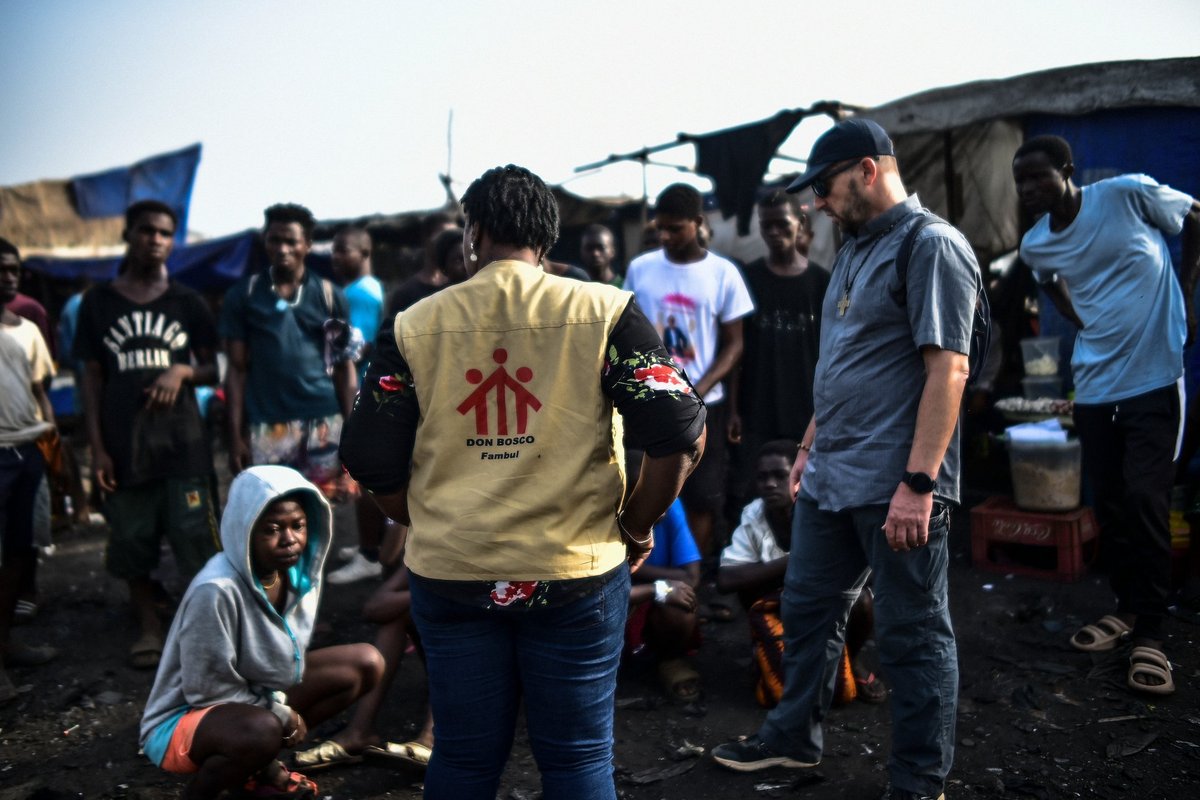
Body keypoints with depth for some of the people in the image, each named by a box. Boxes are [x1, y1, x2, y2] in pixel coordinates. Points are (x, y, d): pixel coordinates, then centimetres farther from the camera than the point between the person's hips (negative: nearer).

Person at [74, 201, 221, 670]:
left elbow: (214, 371, 9)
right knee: (132, 545, 9)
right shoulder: (97, 302, 4)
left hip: (182, 440, -1)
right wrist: (97, 448, -1)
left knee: (198, 542, 0)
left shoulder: (187, 303, 5)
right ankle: (149, 627, 26)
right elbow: (92, 377, 5)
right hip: (124, 444, 1)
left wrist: (183, 371, -13)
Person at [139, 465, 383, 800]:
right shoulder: (217, 590, -30)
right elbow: (208, 690, -23)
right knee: (261, 732, -40)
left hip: (259, 697, 8)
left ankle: (263, 767, 7)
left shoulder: (298, 570, -9)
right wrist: (280, 713, -16)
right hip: (183, 719, -8)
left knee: (365, 663, -4)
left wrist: (281, 705, -11)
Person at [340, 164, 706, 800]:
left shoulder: (413, 327, 0)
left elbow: (372, 465, 1)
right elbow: (681, 435, -11)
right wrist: (635, 531, 3)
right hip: (576, 574, -2)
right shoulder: (604, 312, -5)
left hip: (450, 575, 2)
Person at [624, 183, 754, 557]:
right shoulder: (639, 269, 2)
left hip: (703, 404, -1)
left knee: (702, 499, 5)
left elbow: (734, 344, -1)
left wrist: (698, 392, -14)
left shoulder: (723, 273, -2)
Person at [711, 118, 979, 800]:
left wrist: (917, 483, -24)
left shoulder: (932, 246, -12)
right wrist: (811, 446, 20)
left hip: (895, 487, -9)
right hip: (831, 480, 9)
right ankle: (795, 737, 37)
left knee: (913, 634, 5)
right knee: (809, 607, 18)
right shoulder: (856, 250, 16)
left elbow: (948, 370, -20)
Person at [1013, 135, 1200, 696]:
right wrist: (1090, 327, 9)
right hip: (1094, 384, 4)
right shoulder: (1034, 245, 0)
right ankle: (1127, 607, 26)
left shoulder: (1130, 193, -12)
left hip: (1153, 377, -4)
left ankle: (1150, 633, 1)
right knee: (1109, 502, 9)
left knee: (1145, 499, -10)